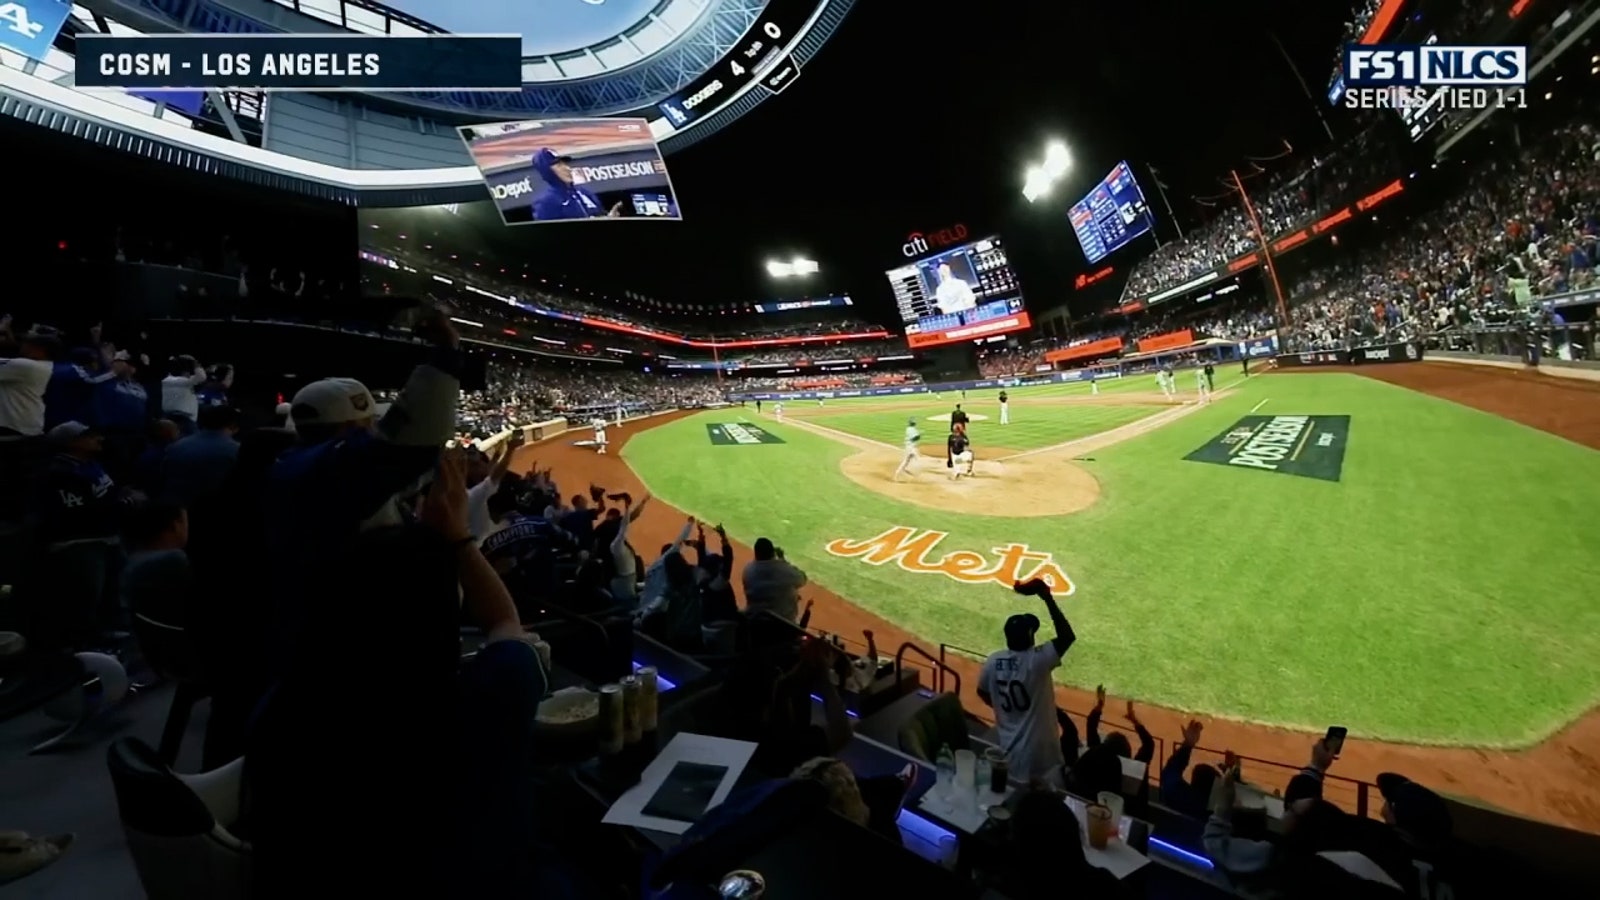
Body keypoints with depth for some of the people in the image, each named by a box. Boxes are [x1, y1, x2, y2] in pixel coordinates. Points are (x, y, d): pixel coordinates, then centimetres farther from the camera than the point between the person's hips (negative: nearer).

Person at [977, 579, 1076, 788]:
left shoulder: (993, 662, -9)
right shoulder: (1037, 659, -26)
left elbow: (983, 693, 7)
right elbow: (1067, 636, -24)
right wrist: (1047, 597, -26)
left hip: (1009, 750, 5)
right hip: (1040, 752, -5)